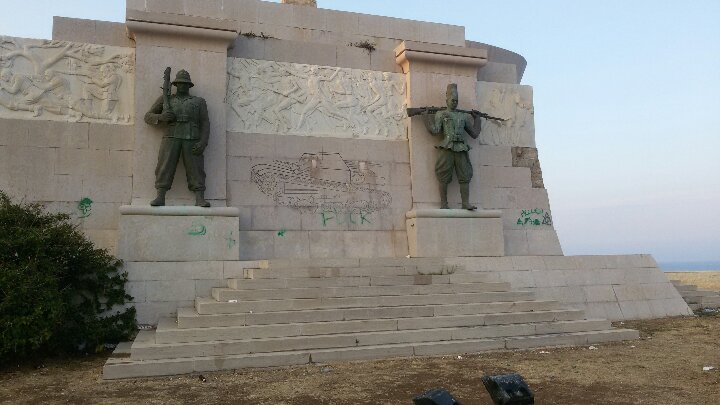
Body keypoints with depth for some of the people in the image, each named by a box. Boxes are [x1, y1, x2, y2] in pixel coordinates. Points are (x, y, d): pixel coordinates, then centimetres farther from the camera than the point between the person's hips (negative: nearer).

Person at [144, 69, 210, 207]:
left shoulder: (199, 101, 19)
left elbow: (205, 123, 9)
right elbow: (148, 117, 18)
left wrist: (202, 142, -8)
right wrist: (161, 117, -6)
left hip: (192, 140, 0)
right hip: (171, 138, 1)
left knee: (195, 168, -10)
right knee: (165, 167, -12)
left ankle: (200, 200, -16)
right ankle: (160, 198, -15)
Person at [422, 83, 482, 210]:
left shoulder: (464, 116, 21)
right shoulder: (441, 114, 11)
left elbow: (474, 134, 22)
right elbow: (435, 130, -3)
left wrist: (476, 118, 24)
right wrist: (426, 116, -3)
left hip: (461, 149, 3)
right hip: (446, 148, -3)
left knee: (465, 176, -2)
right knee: (444, 178, -4)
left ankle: (466, 203, -1)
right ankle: (443, 203, 1)